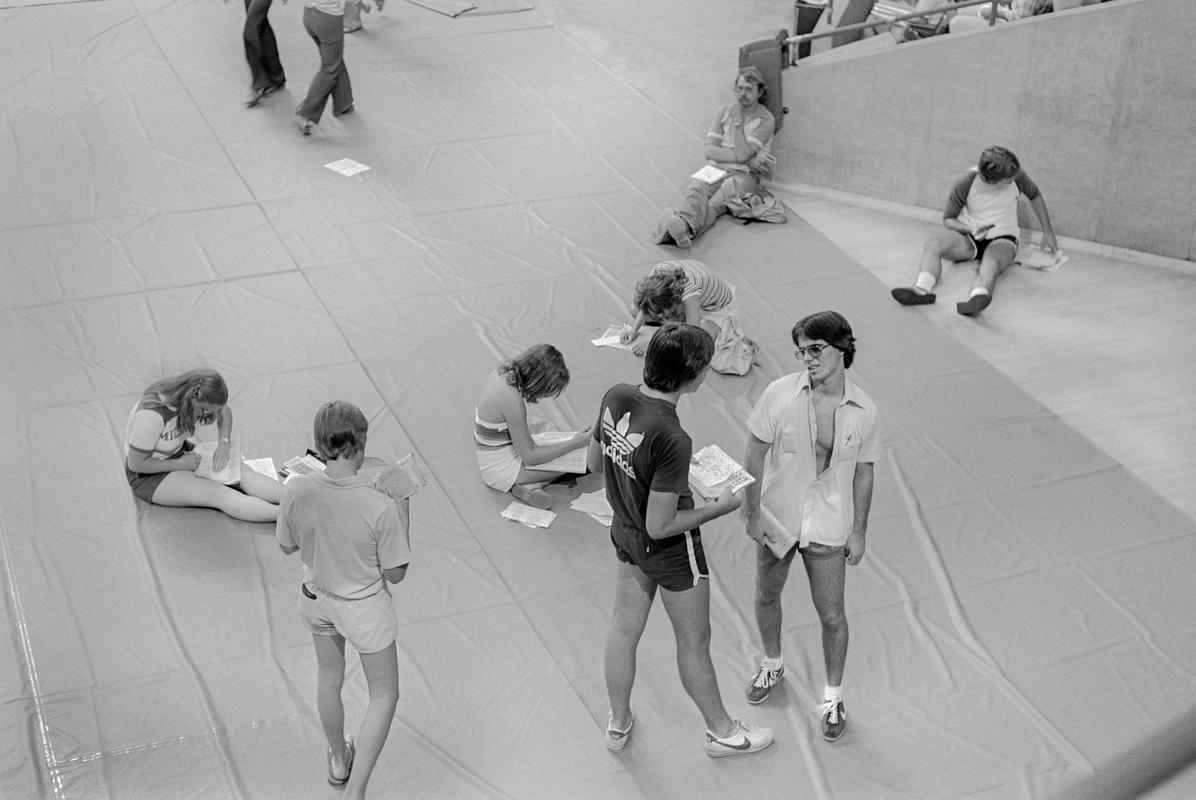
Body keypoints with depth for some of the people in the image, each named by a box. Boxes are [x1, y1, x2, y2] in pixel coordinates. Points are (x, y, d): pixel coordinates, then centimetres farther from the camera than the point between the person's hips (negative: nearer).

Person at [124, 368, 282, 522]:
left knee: (242, 472, -12)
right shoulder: (151, 415, -35)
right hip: (149, 475, -8)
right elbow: (136, 463, -27)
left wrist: (224, 443, -11)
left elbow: (224, 411, 6)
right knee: (219, 494, -25)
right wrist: (181, 464, -22)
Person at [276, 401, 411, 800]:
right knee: (384, 695, 20)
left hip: (315, 598, 4)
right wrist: (403, 514, -10)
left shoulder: (295, 491, -23)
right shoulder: (381, 507, -32)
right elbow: (396, 573, -18)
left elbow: (287, 546, -4)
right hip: (364, 609, -4)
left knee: (329, 678, 30)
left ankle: (339, 758, 54)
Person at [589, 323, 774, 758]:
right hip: (671, 552, -7)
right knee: (693, 641, 16)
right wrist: (719, 508, -16)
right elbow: (661, 526, -29)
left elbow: (594, 460, 2)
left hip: (625, 534, 7)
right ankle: (721, 731, 40)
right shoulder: (672, 440, -37)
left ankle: (618, 723, 46)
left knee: (624, 628, 25)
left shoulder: (615, 397, -16)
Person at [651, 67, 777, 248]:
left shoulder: (766, 120, 3)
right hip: (715, 170, 3)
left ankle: (686, 227, -67)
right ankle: (684, 229, -66)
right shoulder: (724, 111, 14)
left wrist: (735, 121, -3)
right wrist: (750, 160, -6)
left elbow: (744, 153, -12)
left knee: (717, 202, -36)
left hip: (744, 176, -3)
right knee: (696, 190, -34)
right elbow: (710, 151, 3)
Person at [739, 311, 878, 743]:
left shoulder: (863, 410, -11)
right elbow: (754, 456, -6)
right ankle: (772, 664, 47)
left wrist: (859, 531, 6)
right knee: (766, 597, 19)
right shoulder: (780, 394, -15)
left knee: (831, 616, 4)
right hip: (776, 517, 1)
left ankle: (832, 696, 27)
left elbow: (863, 472, 2)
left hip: (828, 526, -1)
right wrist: (750, 513, -7)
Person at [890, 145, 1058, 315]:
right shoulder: (965, 185, -16)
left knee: (991, 263, -39)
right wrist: (971, 230, -21)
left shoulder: (1016, 176, -13)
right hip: (969, 237, 2)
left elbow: (1035, 196, 10)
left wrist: (1048, 232, 11)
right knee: (932, 244, -29)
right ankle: (922, 289, -54)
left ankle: (979, 296, -71)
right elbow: (948, 219, -2)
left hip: (1002, 239, -2)